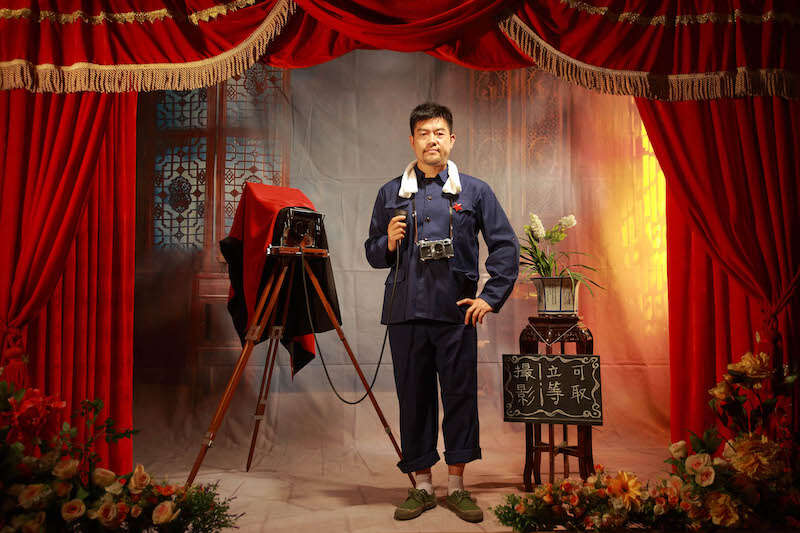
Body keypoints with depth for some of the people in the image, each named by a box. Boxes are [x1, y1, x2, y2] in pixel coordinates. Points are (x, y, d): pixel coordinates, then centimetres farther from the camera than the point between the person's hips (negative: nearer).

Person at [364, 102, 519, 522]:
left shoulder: (474, 191, 7)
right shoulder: (390, 194, 11)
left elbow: (506, 246, 8)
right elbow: (372, 255, 15)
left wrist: (491, 296, 0)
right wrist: (389, 242, -7)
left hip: (456, 313, -1)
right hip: (406, 312, 1)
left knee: (460, 397, 3)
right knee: (413, 398, 6)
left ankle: (456, 487, 19)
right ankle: (422, 487, 19)